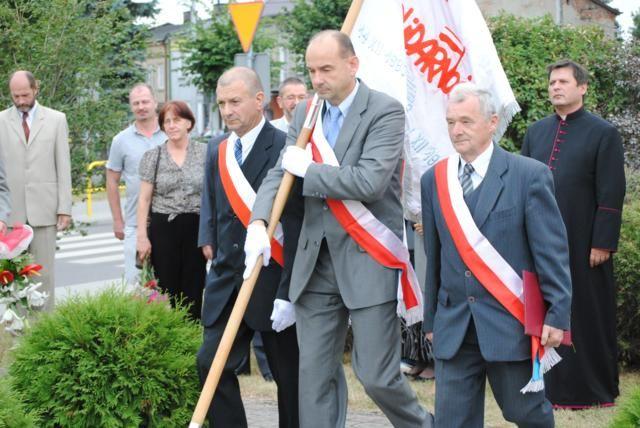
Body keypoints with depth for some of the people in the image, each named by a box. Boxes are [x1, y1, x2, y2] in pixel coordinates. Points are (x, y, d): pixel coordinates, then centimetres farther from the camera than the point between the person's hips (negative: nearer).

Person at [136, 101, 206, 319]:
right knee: (168, 288, 0)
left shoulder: (204, 153, 5)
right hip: (164, 228, 0)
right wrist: (142, 235, -3)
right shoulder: (153, 155, 5)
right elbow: (144, 198, 4)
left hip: (196, 228, 0)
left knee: (194, 289, 3)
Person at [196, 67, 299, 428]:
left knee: (290, 377, 7)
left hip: (273, 286, -6)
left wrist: (288, 292, -19)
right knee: (211, 365, -1)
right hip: (227, 283, 6)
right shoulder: (218, 149, 8)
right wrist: (209, 241, 7)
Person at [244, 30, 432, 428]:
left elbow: (369, 181, -22)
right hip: (316, 262, 6)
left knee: (377, 375, -1)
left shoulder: (386, 110, -10)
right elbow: (279, 173, 6)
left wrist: (307, 168, -11)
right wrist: (259, 222, -13)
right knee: (315, 373, 7)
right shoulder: (305, 113, 10)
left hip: (368, 260, -6)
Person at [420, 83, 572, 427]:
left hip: (510, 322, -3)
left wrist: (557, 314, -10)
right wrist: (431, 319, 14)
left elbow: (552, 252, -6)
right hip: (453, 326, 3)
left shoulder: (529, 175, -6)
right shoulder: (433, 180, 7)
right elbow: (433, 255, 12)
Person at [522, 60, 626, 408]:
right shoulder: (536, 132, 12)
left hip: (582, 244, -4)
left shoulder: (603, 133, -2)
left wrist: (603, 244, -12)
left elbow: (611, 194, -6)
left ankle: (594, 388, 14)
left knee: (586, 314, 3)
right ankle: (550, 384, 17)